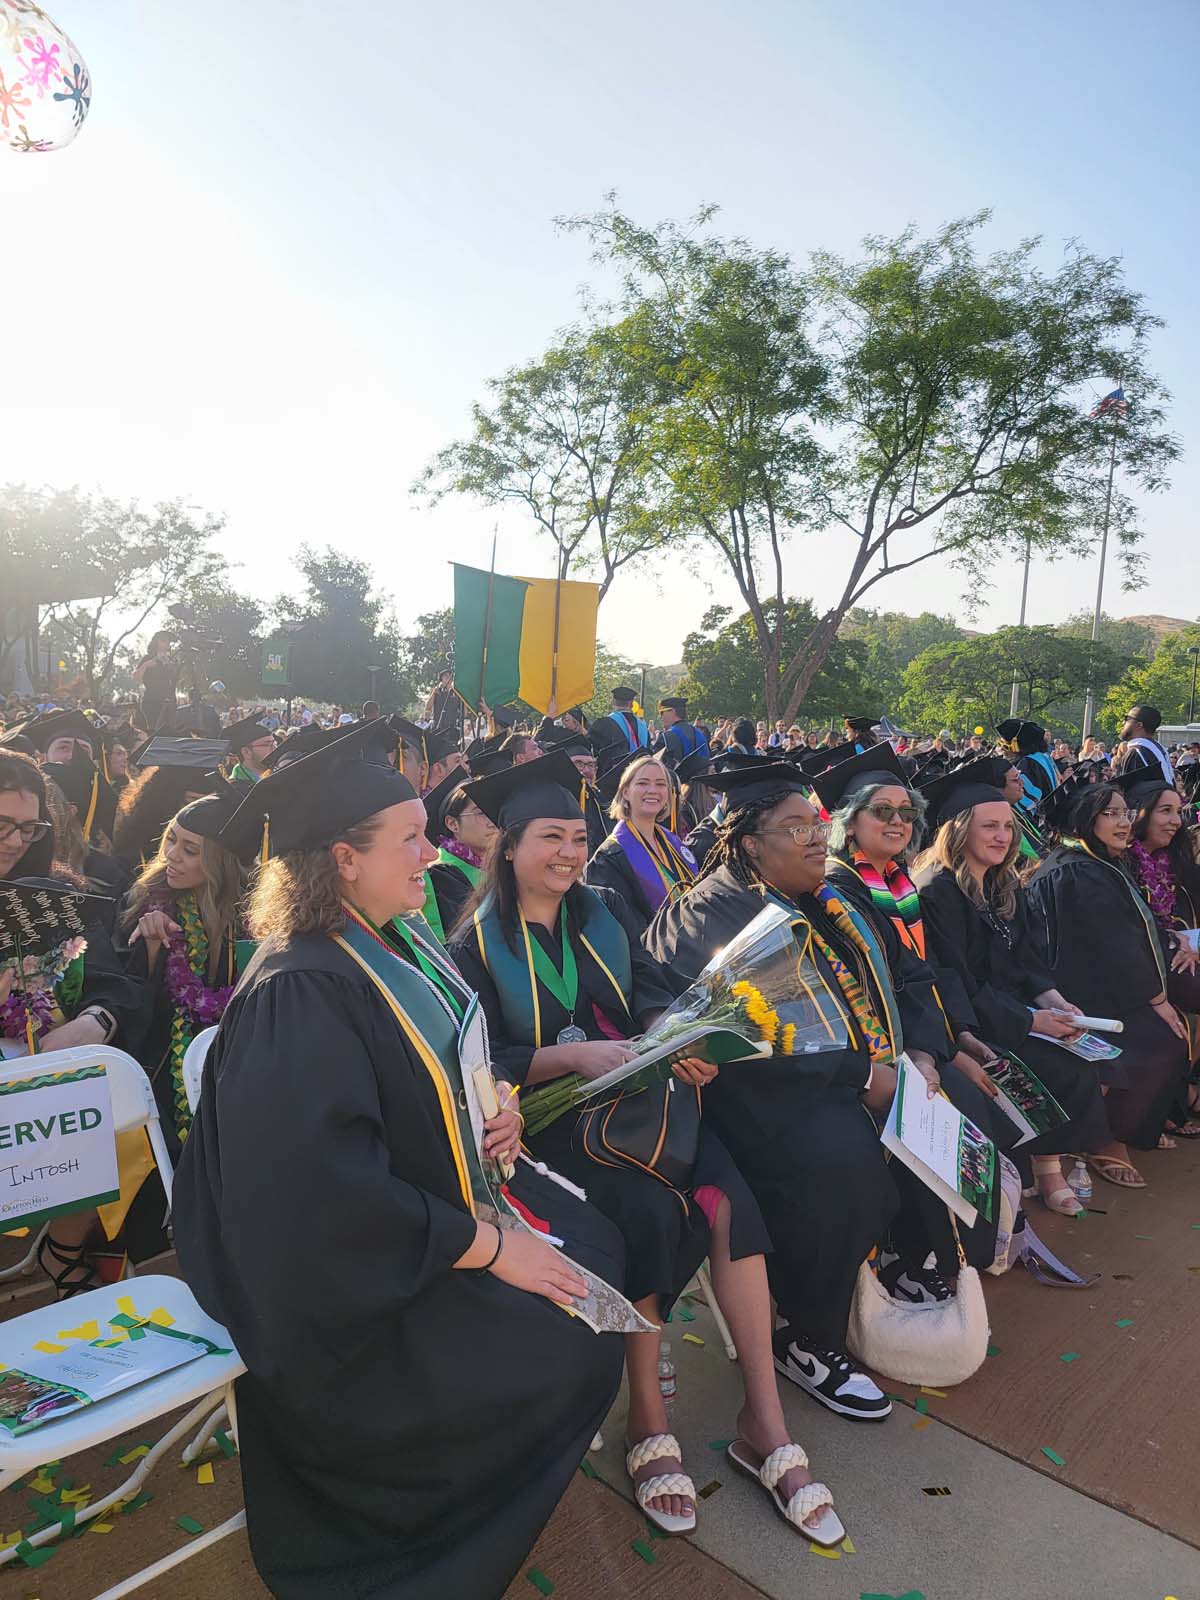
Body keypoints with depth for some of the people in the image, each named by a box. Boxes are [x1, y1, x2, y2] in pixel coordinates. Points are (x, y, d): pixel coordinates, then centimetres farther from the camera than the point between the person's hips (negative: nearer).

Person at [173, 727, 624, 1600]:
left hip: (412, 1226, 9)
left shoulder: (371, 951, 5)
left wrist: (475, 1125, 1)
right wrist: (486, 1247, -22)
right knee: (576, 1357, -14)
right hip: (350, 1289, -9)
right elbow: (328, 1189, -28)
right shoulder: (299, 991, -25)